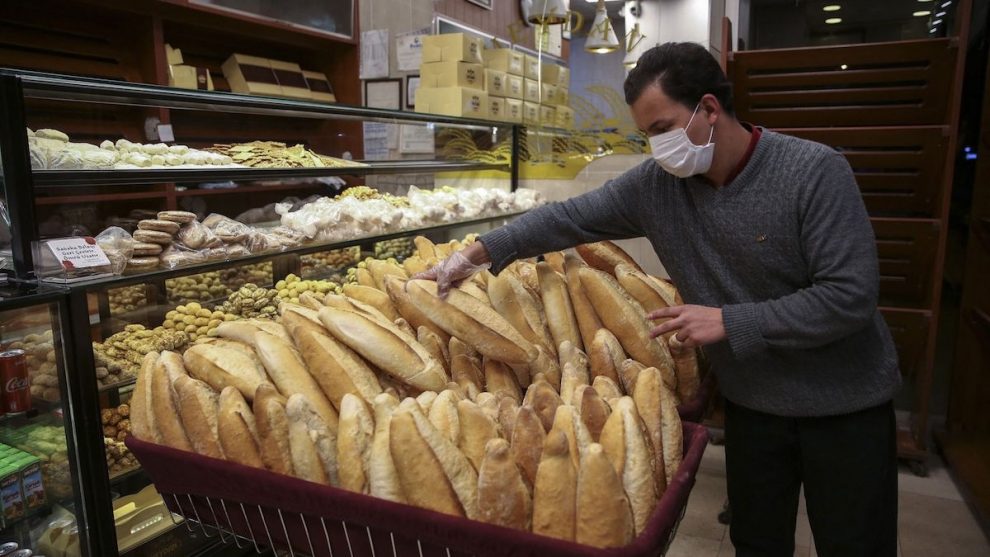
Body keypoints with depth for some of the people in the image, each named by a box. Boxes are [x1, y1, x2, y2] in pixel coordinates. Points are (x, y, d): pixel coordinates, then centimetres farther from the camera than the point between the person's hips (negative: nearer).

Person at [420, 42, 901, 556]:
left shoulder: (814, 172, -21)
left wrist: (730, 322, -25)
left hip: (845, 403, -3)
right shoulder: (655, 183, -8)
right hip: (750, 402, 3)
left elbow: (851, 296, -23)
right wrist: (477, 254, -8)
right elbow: (568, 218, -3)